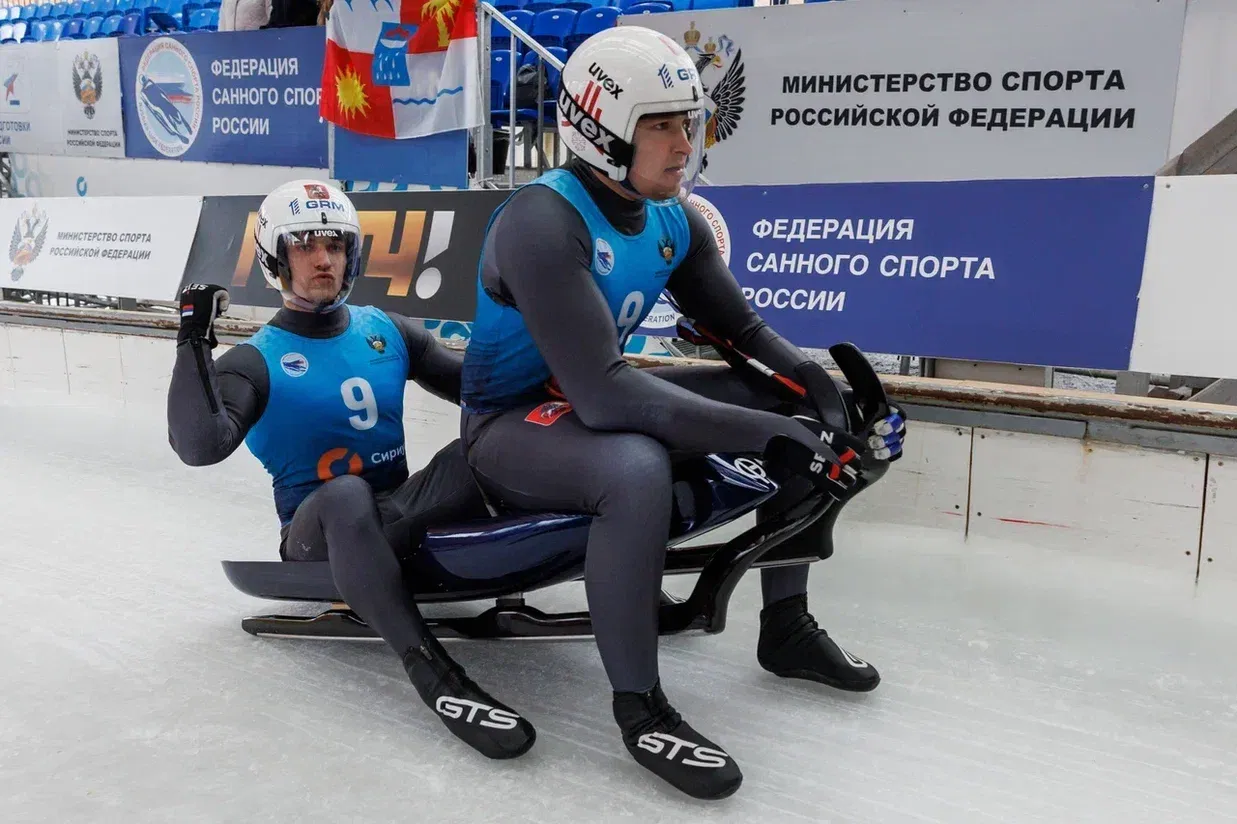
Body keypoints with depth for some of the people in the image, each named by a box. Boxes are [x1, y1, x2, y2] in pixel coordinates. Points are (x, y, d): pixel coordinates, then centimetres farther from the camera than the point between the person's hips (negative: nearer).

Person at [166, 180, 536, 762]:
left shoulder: (387, 331, 10)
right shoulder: (258, 361, -2)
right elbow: (199, 447, -19)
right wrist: (194, 342, -22)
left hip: (396, 518, 4)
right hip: (320, 534, -3)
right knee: (344, 497, -41)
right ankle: (434, 675, -47)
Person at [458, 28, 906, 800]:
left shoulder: (673, 220, -2)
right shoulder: (542, 221, -27)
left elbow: (742, 327, 5)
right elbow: (604, 393, -35)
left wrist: (827, 389, -14)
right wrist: (768, 433, -37)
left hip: (592, 398, 8)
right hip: (510, 424, -7)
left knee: (807, 415, 1)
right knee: (636, 468, -40)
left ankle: (787, 628, 13)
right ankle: (640, 707, -19)